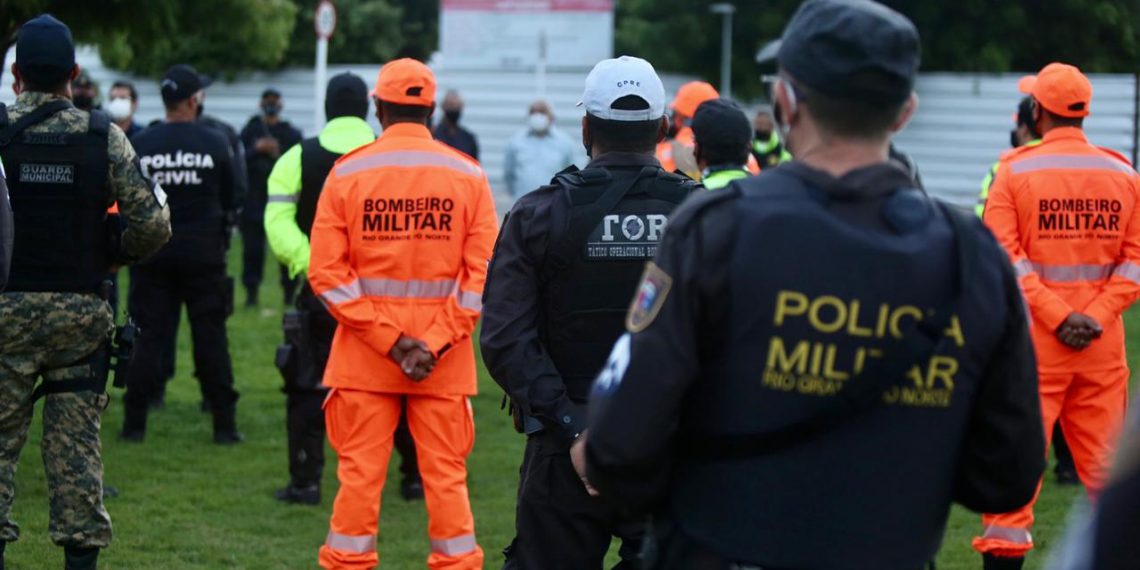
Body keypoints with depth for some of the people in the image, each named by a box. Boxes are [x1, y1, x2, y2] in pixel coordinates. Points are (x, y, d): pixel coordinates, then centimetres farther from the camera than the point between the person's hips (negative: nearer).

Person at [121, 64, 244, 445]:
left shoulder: (140, 145, -5)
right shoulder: (214, 144, -7)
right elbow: (231, 200, 1)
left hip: (153, 252, 1)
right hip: (203, 252, -1)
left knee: (150, 337, 6)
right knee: (210, 336, 4)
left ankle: (134, 423, 5)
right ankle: (224, 424, 5)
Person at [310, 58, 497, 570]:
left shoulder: (347, 172, -2)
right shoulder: (467, 175, -1)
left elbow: (326, 271, -6)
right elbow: (483, 273, -7)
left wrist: (388, 339, -8)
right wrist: (437, 342, -9)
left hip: (363, 353, 0)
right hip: (445, 354, 0)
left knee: (359, 471, 5)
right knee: (446, 475, 5)